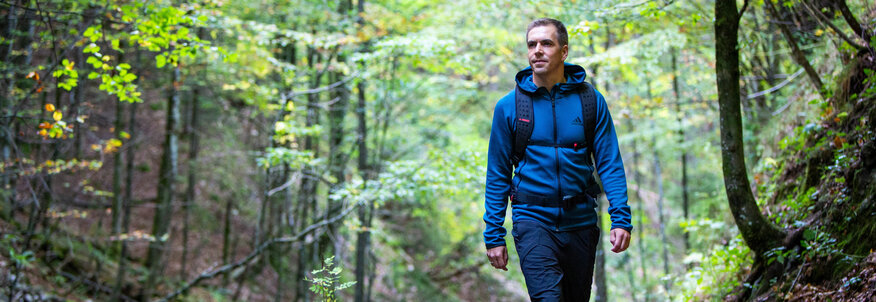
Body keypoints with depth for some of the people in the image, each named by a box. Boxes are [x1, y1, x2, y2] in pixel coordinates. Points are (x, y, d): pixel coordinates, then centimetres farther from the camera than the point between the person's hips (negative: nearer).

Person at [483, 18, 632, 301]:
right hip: (532, 219, -2)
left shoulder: (590, 100, 2)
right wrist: (493, 235, 1)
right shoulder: (509, 106, 0)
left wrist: (621, 219, -11)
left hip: (580, 221, 2)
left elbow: (610, 163, 1)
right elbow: (497, 174, 4)